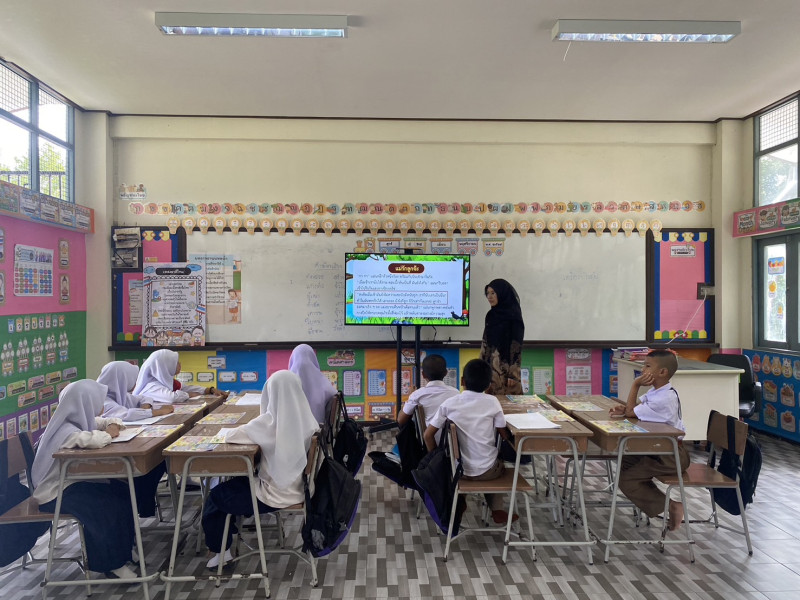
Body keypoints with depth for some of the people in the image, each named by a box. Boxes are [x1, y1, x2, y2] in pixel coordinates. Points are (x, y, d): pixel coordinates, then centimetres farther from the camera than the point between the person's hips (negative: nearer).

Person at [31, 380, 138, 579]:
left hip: (72, 481, 9)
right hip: (55, 492, -9)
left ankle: (121, 550, 8)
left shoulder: (79, 420, 3)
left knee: (123, 495, -6)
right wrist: (108, 434, -23)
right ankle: (111, 563, -7)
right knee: (108, 509, -23)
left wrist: (111, 424, -6)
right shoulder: (67, 431, -26)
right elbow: (92, 440, -46)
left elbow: (99, 422, 19)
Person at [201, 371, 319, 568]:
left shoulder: (270, 423, -26)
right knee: (236, 482, 30)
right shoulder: (306, 418, -10)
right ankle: (231, 529, 45)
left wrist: (248, 428, 1)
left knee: (216, 496, 18)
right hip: (297, 488, 7)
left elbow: (230, 437, -20)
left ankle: (221, 551, 31)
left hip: (276, 494, -7)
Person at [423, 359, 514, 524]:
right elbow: (504, 435, -2)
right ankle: (498, 511, 25)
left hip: (458, 469, 1)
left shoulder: (449, 403, -10)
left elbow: (428, 435, -7)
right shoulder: (492, 402, -11)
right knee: (499, 465, 33)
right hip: (486, 471, -1)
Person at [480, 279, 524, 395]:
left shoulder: (514, 316, -10)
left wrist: (513, 374, -17)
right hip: (491, 368, 6)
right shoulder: (491, 315, 11)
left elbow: (517, 346, -13)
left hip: (507, 368, -6)